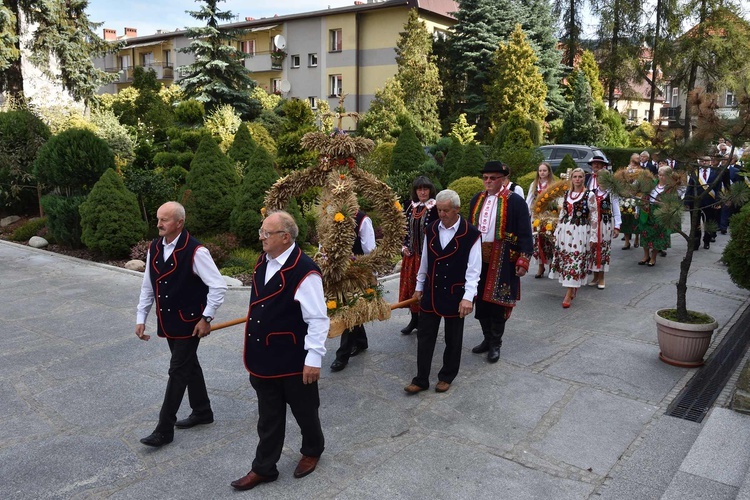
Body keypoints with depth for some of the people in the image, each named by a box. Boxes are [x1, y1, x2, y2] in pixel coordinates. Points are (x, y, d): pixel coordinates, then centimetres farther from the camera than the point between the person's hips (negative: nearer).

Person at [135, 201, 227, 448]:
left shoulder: (195, 251, -20)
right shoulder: (154, 248, 1)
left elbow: (218, 286, -18)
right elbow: (148, 286, 9)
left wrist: (206, 318, -16)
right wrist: (141, 318, 8)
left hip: (188, 323, -7)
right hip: (167, 322, 7)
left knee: (178, 371, -1)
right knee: (189, 365, 19)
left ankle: (164, 430, 10)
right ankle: (202, 411, 36)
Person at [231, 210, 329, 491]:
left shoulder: (304, 271, -23)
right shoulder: (263, 262, 3)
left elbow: (318, 319, -20)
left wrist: (314, 358, -20)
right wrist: (254, 352, 20)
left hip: (294, 362, -7)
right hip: (264, 359, 7)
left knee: (304, 411, 17)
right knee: (268, 417, 19)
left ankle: (312, 451, 43)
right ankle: (263, 468, 33)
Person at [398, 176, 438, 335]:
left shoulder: (435, 208, -9)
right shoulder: (411, 207, 8)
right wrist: (404, 247, 4)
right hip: (411, 254, 6)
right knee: (410, 285, 11)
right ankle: (415, 319, 25)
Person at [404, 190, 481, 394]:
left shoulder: (471, 234, -12)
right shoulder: (431, 230, 2)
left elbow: (473, 269, -12)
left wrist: (468, 297, -18)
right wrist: (419, 286, 15)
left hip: (455, 295, -3)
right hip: (431, 292, 4)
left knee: (453, 339, 11)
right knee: (424, 336, 6)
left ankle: (447, 377, 28)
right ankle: (421, 379, 16)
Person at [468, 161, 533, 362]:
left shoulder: (515, 201, -7)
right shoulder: (477, 199, 10)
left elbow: (525, 234, -7)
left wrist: (523, 261, -12)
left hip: (502, 260, -5)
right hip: (478, 257, 5)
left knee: (497, 302, 0)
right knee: (481, 300, 10)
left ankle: (495, 344, 15)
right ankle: (487, 339, 27)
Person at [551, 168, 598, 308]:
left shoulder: (590, 195, -3)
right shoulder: (566, 194, 11)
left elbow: (594, 217, -4)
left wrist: (593, 236, -7)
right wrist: (557, 231, 15)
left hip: (580, 232, -5)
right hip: (565, 231, 5)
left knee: (575, 261, -6)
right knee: (564, 259, 6)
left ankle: (568, 295, -6)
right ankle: (573, 288, 24)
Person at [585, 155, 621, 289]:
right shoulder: (587, 181, 1)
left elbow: (615, 204, -2)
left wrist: (617, 225, -4)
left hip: (605, 221, -2)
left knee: (603, 248, 6)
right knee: (592, 247, 8)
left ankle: (601, 278, 17)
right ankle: (595, 276, 21)